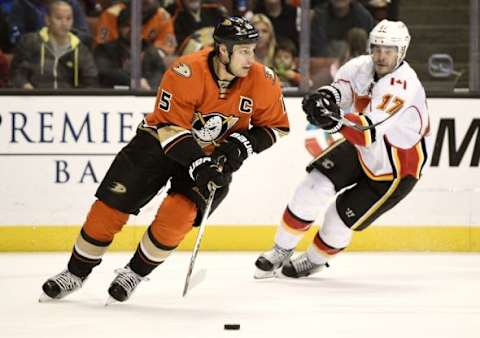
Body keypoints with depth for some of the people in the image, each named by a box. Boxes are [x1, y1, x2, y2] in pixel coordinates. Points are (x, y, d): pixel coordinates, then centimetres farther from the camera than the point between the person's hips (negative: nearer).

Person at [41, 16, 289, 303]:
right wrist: (197, 165, -36)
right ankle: (76, 273, 13)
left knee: (177, 215, -21)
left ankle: (135, 273, 3)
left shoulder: (262, 80, -18)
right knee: (111, 205, -5)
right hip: (162, 141, -1)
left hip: (215, 155, 1)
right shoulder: (186, 73, -29)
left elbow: (276, 125, -4)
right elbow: (170, 127, -27)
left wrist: (241, 144, -20)